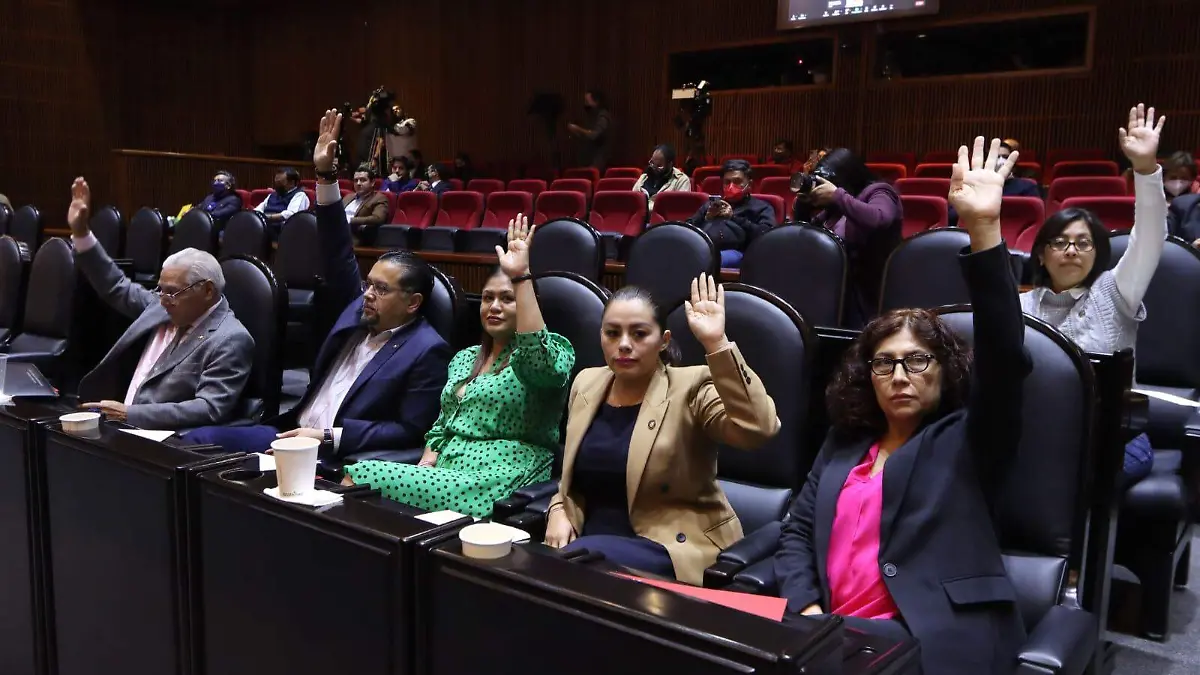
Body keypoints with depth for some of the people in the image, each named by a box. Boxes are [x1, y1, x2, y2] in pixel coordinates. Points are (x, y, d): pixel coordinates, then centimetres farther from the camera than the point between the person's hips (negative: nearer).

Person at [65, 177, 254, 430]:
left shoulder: (230, 341, -16)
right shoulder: (166, 307, 7)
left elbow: (209, 409, -24)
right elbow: (117, 287, 23)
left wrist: (130, 414, -27)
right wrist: (81, 233, 14)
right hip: (123, 426, 8)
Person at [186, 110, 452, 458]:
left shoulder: (427, 351, -13)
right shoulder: (360, 309, 8)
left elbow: (409, 431, -15)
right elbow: (340, 257, 9)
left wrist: (328, 436, -19)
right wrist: (326, 177, 1)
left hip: (337, 453, -8)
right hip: (293, 431, 8)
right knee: (198, 440, -6)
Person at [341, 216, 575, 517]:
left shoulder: (552, 351, 0)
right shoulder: (464, 358, 22)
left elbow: (540, 362, -26)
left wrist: (520, 276, -30)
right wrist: (423, 468, 3)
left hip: (499, 485, -7)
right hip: (446, 475, 7)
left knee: (360, 478, -21)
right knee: (358, 476, -21)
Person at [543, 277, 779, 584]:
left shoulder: (690, 388, -9)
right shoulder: (586, 383, 8)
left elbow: (758, 428, -28)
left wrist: (716, 344, -30)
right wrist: (558, 512, 0)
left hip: (669, 548, -5)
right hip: (589, 538, 5)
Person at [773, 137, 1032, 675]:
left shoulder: (968, 441, 5)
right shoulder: (843, 442, 19)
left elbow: (1004, 359, -12)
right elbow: (797, 529, 15)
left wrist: (984, 228, -22)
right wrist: (806, 608, -5)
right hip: (828, 628, 4)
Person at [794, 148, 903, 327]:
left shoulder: (878, 192, -7)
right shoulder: (834, 207, 11)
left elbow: (878, 219, -31)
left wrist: (837, 195, -26)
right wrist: (803, 203, -1)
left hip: (869, 293, -6)